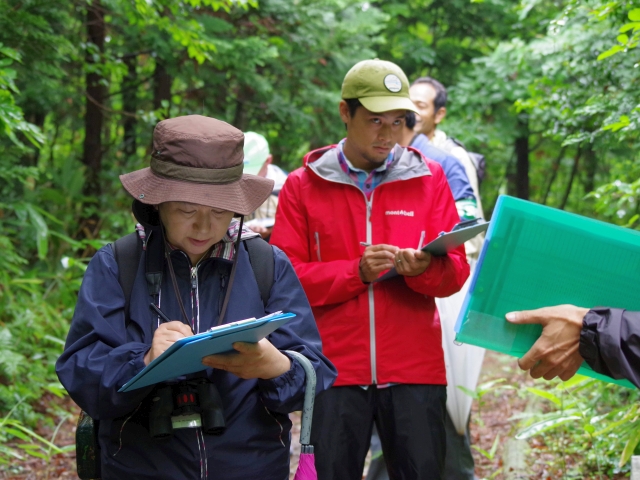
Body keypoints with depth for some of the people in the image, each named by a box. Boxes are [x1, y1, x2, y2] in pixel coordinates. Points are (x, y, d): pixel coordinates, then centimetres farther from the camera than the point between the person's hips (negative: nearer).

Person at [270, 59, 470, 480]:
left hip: (415, 370, 1)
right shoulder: (304, 186, 5)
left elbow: (456, 274, 5)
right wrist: (357, 272, -15)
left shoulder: (429, 178, 8)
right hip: (336, 368, -1)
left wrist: (425, 268, -18)